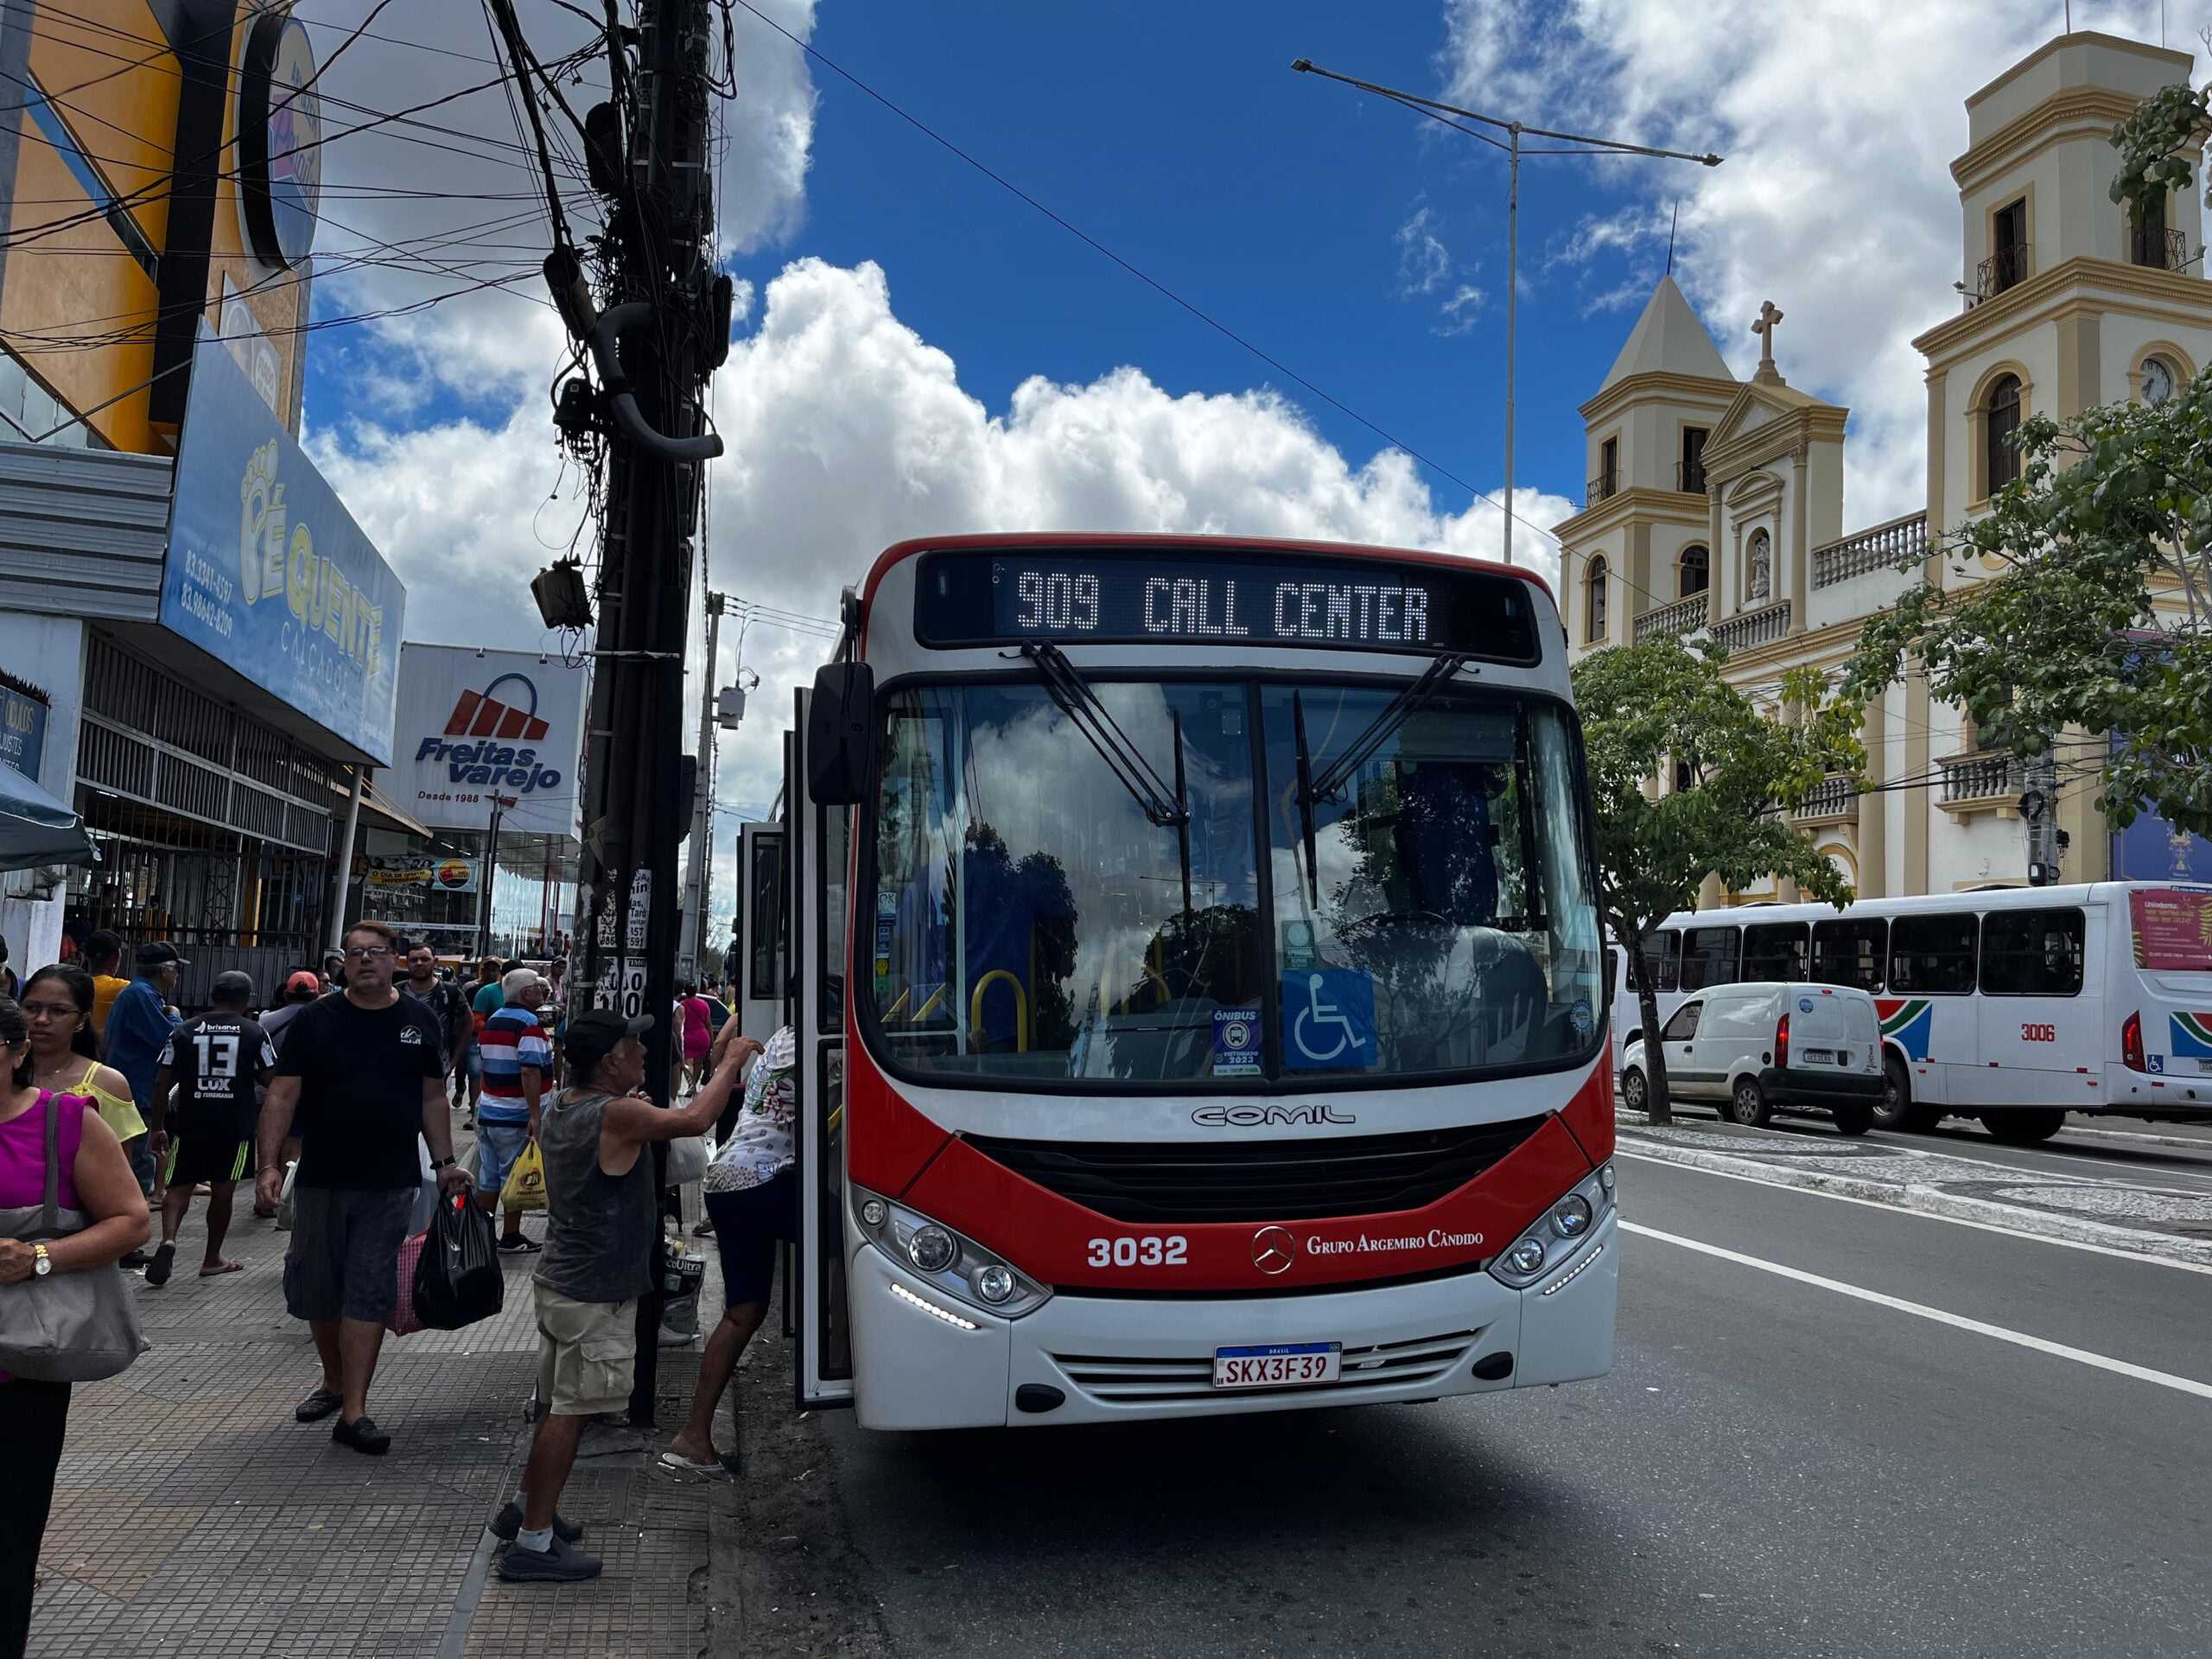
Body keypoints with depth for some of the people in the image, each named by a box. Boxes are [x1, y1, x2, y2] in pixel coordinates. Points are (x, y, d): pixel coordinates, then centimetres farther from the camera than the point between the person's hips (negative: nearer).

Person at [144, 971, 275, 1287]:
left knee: (180, 1186, 9)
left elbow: (162, 1083, 3)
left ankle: (168, 1239, -16)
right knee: (222, 1190, 10)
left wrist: (157, 1127, 10)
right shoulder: (255, 1033, -1)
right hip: (236, 1125, -1)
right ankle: (213, 1258, 20)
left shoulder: (184, 1031, 4)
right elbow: (271, 1081, -3)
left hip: (191, 1122, 1)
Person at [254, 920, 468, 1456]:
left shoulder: (419, 1021, 5)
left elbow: (432, 1098, 11)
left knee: (369, 1294, -3)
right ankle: (334, 1382, 34)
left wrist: (444, 1162, 8)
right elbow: (282, 1095, -1)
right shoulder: (316, 1020, 0)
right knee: (315, 1288, 12)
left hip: (390, 1185, -1)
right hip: (320, 1180, 1)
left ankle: (353, 1413, 1)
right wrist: (270, 1163, -10)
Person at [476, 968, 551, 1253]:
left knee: (488, 1179, 13)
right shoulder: (529, 1023, -16)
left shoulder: (492, 1020, 11)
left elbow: (486, 1065, 17)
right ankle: (511, 1238, 8)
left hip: (487, 1112, 8)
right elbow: (530, 1071, -24)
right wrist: (535, 1115, -24)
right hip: (517, 1117, -8)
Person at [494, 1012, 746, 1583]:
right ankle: (533, 1544, 3)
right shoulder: (616, 1117, -23)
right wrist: (731, 1063, -11)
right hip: (596, 1296, -9)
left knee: (558, 1405, 22)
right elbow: (694, 1119, -24)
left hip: (559, 1281, 9)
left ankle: (527, 1507, 35)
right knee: (569, 1414, -2)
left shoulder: (559, 1108, 5)